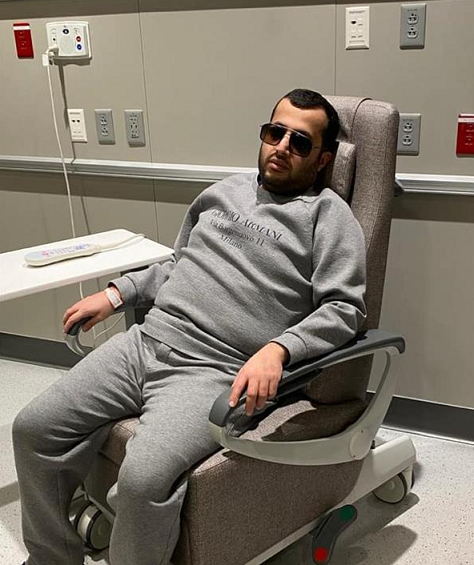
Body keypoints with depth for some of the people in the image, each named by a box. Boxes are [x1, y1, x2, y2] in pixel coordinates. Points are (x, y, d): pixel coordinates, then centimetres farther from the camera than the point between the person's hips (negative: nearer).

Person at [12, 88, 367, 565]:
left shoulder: (327, 214, 2)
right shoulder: (226, 190, 21)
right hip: (146, 340, 7)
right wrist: (115, 294, 20)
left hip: (217, 371, -6)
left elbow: (345, 306, -8)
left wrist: (277, 349, -23)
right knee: (33, 429, -1)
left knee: (143, 480, -30)